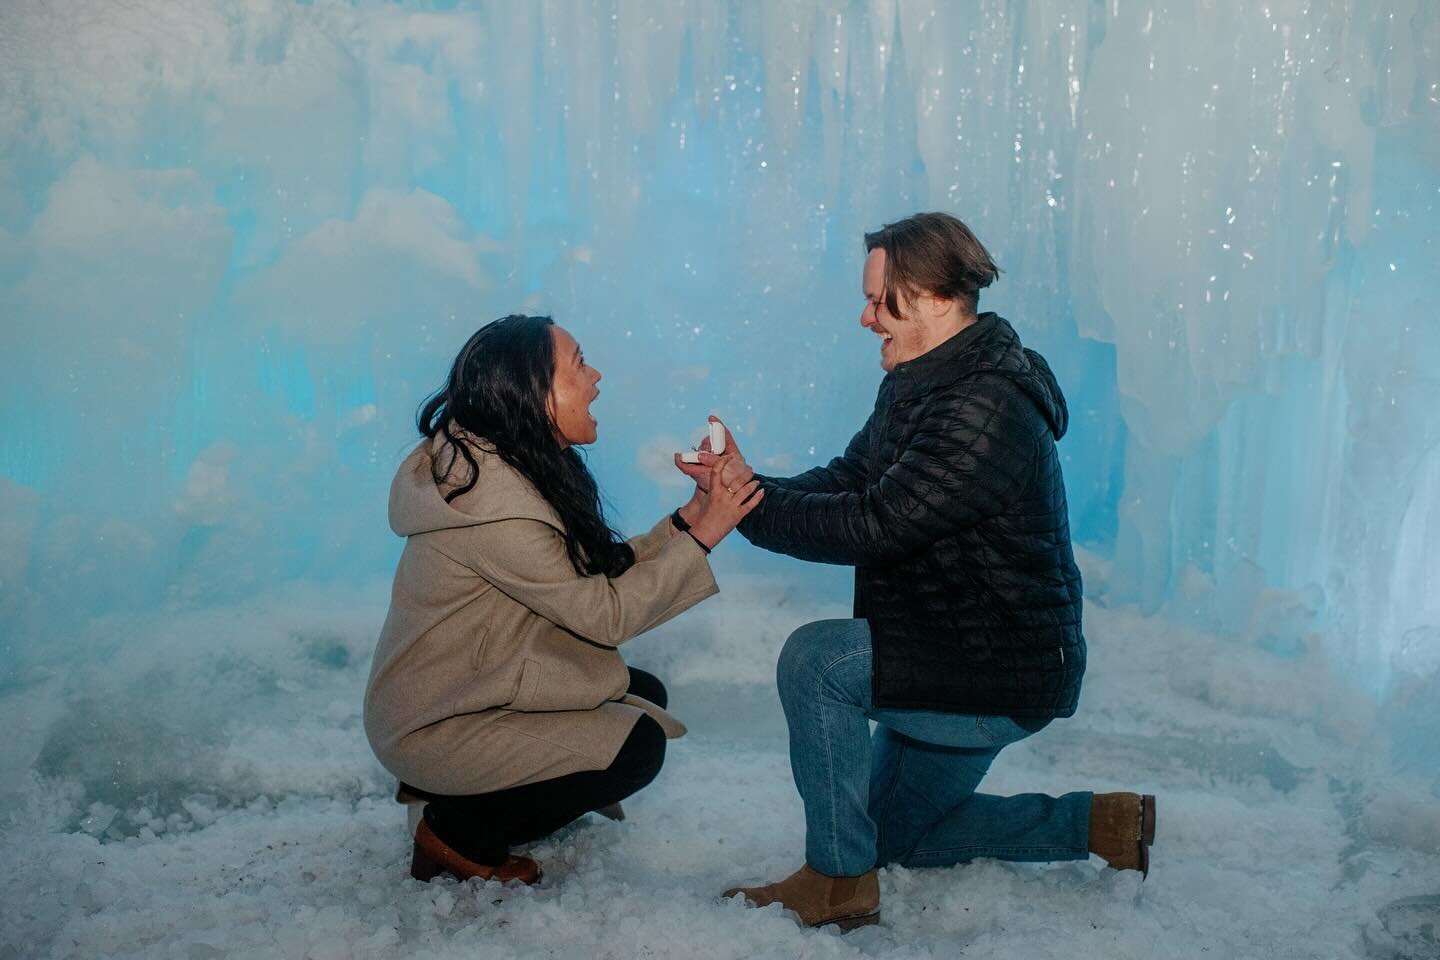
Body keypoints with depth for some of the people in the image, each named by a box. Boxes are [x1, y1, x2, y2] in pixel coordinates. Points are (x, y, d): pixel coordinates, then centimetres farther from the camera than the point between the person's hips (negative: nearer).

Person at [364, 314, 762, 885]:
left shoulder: (503, 466, 2)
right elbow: (604, 614, -23)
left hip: (468, 688, 10)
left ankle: (450, 793, 14)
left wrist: (685, 519, -6)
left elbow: (599, 573, 2)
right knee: (636, 747, -16)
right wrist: (700, 539, -19)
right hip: (432, 726, -10)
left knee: (644, 696, 11)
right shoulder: (491, 503, -28)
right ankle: (456, 836, 0)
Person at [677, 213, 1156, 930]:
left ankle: (839, 882, -12)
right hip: (954, 660, 11)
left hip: (1002, 681, -11)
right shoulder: (918, 385, 5)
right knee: (897, 835, 22)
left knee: (815, 658, -26)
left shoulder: (988, 413, -28)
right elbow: (843, 481, 2)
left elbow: (872, 526, -32)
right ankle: (1098, 822, 28)